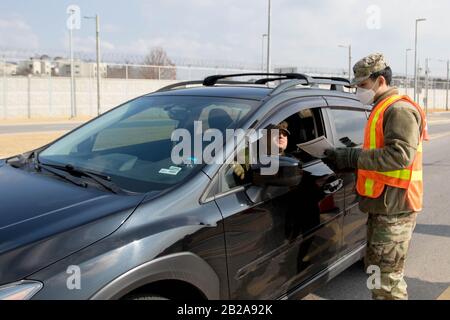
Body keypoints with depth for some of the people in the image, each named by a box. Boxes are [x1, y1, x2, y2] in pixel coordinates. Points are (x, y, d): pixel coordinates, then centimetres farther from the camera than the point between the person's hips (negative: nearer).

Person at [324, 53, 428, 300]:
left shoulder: (400, 110, -14)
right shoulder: (382, 110, 19)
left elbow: (400, 155, -26)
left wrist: (352, 157, -25)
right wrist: (348, 157, 9)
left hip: (394, 208, -10)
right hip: (382, 205, 11)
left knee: (386, 278, -6)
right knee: (375, 268, 21)